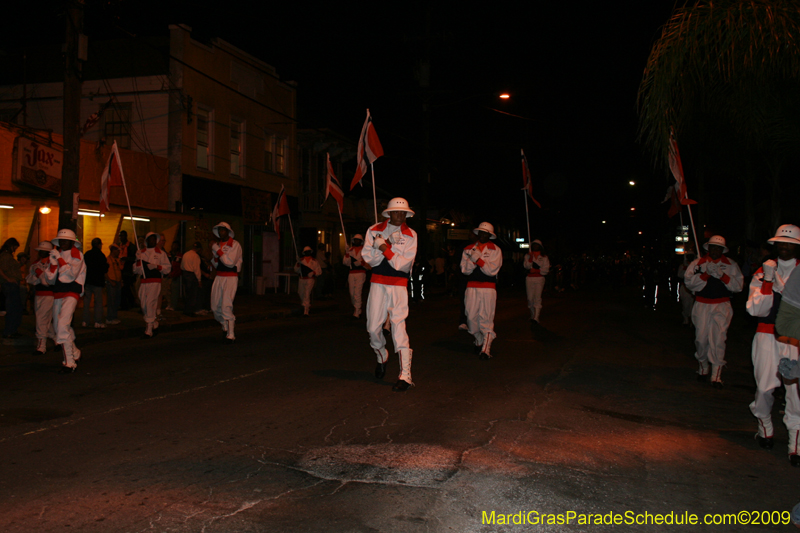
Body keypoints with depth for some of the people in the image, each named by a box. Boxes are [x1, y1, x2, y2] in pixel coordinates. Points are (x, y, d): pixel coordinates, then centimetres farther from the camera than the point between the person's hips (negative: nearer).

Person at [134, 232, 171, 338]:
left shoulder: (161, 253, 7)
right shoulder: (141, 253, 16)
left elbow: (168, 267, 4)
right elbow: (136, 270, 13)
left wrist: (156, 266, -11)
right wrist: (138, 260, -4)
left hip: (155, 282, -4)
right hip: (143, 282, 4)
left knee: (150, 303, -15)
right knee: (144, 305, 6)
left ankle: (149, 330, -13)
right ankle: (155, 324, 26)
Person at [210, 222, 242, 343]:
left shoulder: (235, 245, -7)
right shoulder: (216, 245, 12)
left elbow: (230, 262, -18)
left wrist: (218, 251, -16)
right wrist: (213, 257, -1)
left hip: (231, 277, -7)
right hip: (219, 277, 7)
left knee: (226, 306, -15)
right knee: (215, 306, 9)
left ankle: (230, 335, -9)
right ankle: (225, 327, 32)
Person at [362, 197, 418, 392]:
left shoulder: (410, 235, 0)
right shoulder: (374, 231, 5)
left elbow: (402, 264, -10)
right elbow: (368, 258, -6)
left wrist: (384, 248, -17)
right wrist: (388, 245, -16)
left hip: (399, 285, -3)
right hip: (378, 283, 3)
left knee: (399, 327, -12)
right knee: (373, 327, 4)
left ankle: (405, 376, -10)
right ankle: (382, 357, 36)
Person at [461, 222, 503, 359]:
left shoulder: (495, 250, 5)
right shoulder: (468, 249, 13)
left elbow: (492, 270, -7)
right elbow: (465, 269, 3)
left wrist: (478, 259, -14)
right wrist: (474, 259, -12)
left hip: (488, 287, -3)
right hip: (472, 287, 3)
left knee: (486, 318, -8)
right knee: (471, 317, 2)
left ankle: (486, 349, -10)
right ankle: (479, 341, 25)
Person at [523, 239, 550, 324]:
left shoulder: (544, 257, 7)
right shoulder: (528, 255, 12)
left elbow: (546, 270, 1)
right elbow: (527, 266, -2)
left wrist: (536, 270, -8)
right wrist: (531, 257, -10)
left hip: (539, 279, -2)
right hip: (529, 279, 2)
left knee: (537, 298, -13)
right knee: (530, 298, 2)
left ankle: (536, 317, -21)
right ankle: (532, 314, 18)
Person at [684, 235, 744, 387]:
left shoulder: (731, 265, 7)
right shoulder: (698, 263, 6)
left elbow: (738, 285, -2)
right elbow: (689, 282, -6)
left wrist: (722, 275, -14)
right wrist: (706, 274, -15)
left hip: (722, 307, -1)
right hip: (702, 305, 1)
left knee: (718, 339, -8)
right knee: (701, 338, 4)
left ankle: (716, 375, -3)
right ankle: (703, 368, 25)